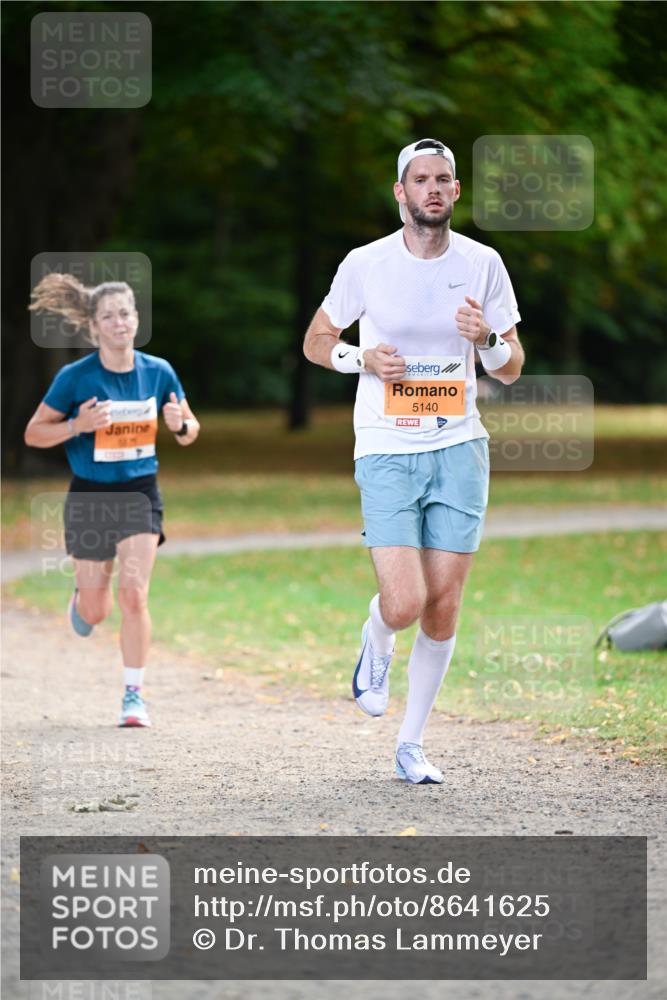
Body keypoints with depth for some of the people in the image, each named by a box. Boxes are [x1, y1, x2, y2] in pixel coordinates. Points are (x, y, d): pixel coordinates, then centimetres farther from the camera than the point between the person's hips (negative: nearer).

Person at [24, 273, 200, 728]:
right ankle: (82, 600, 45)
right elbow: (33, 434, -4)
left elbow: (191, 431, 8)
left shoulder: (158, 372, -3)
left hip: (140, 494, 1)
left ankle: (134, 695, -4)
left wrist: (180, 425, -16)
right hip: (89, 497, -1)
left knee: (134, 593, -14)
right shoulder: (75, 378, -11)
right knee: (95, 611, 6)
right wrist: (76, 425, -22)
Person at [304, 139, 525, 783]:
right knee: (404, 602, -16)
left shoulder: (483, 264, 3)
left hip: (459, 449, 2)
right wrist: (361, 358, -10)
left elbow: (511, 370, 9)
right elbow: (315, 340, 10)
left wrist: (486, 338, -13)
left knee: (443, 607, 1)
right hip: (387, 454, -2)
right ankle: (375, 641, 22)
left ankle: (411, 744, 17)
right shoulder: (365, 264, -3)